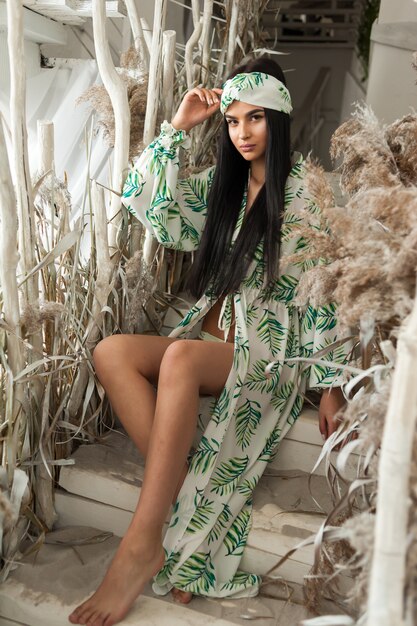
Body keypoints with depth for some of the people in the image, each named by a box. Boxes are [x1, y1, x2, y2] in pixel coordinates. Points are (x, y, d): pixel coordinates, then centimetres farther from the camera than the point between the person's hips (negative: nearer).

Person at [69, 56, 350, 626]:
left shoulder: (308, 189, -4)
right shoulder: (221, 184, 13)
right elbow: (145, 201, 6)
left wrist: (332, 383, -11)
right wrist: (177, 127, 2)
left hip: (271, 349, -5)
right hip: (212, 339, 6)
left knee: (181, 357, -36)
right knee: (111, 352, -21)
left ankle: (142, 547, -31)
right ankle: (179, 497, -23)